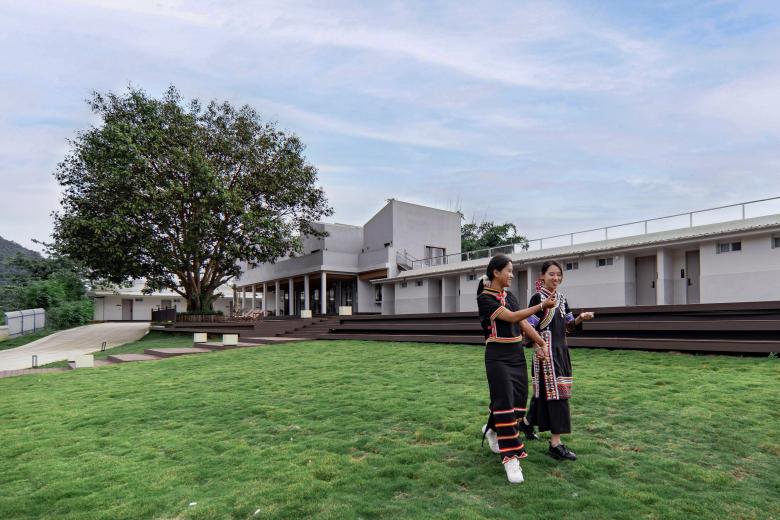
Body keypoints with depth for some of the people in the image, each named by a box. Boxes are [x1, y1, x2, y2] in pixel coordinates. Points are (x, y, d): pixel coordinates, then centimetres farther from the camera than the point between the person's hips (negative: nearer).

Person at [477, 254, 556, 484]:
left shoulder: (510, 296, 12)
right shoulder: (485, 298, -12)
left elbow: (523, 323, 9)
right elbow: (512, 317, -19)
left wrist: (541, 342, -1)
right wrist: (542, 305, -18)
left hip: (517, 354, 8)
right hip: (498, 356, -8)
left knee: (519, 402, 10)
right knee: (505, 403, -6)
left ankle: (492, 430, 36)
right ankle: (510, 457, 2)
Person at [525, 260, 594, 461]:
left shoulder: (562, 299, 11)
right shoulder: (538, 298, -10)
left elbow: (567, 326, 14)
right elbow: (530, 327, -13)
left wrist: (580, 318, -4)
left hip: (561, 350, 8)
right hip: (546, 351, -8)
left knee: (544, 390, 16)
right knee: (555, 392, -10)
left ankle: (527, 423, 36)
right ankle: (555, 443, -5)